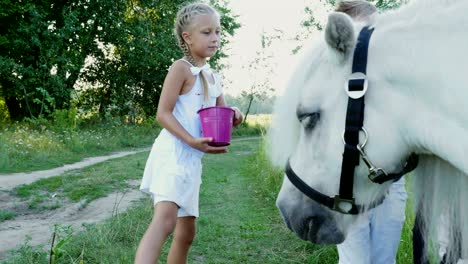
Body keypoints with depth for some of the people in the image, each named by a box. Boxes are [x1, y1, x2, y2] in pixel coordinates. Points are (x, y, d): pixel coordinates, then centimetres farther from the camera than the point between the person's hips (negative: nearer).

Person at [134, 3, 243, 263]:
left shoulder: (213, 77, 16)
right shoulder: (181, 68, -8)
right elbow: (163, 114, -14)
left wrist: (234, 115, -4)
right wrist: (192, 141, -26)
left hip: (193, 159, 9)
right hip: (172, 153, -9)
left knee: (186, 231, 16)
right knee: (165, 217, -30)